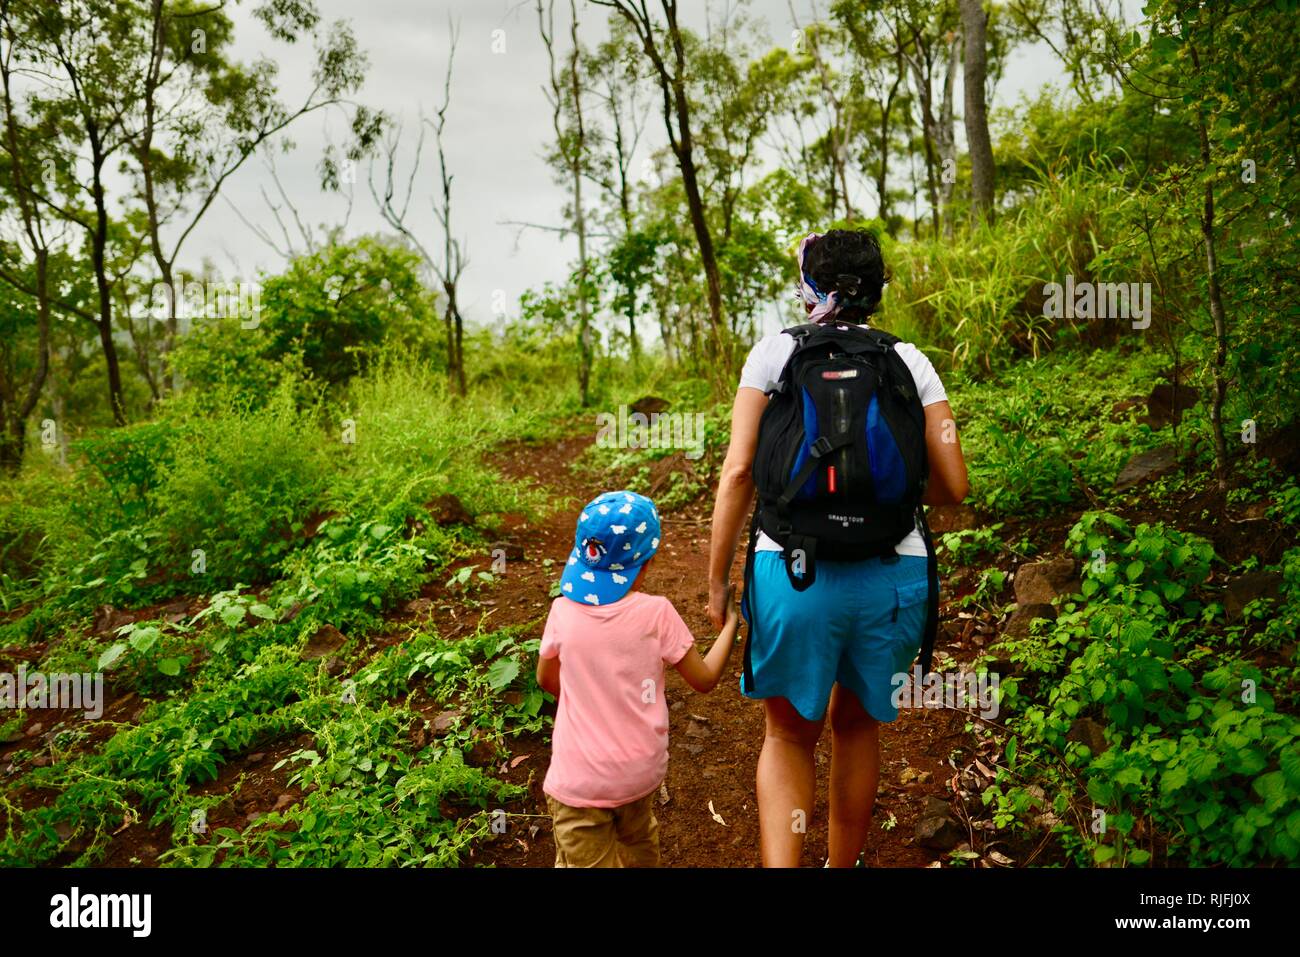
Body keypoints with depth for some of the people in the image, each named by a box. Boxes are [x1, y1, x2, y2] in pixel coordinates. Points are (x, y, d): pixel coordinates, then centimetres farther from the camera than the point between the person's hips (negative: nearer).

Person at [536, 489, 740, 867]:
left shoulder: (564, 613, -12)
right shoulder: (656, 613, -15)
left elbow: (547, 681, 6)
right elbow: (704, 679, -4)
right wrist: (730, 624, 9)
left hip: (579, 781, -1)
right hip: (642, 771, 2)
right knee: (637, 844, 29)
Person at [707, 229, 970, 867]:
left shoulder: (775, 352, 1)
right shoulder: (910, 361, 6)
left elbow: (738, 471, -6)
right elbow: (953, 486, 2)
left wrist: (717, 580, 1)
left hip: (793, 570, -2)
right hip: (892, 574, 2)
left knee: (788, 735, 19)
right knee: (856, 725, 26)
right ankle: (842, 866, 42)